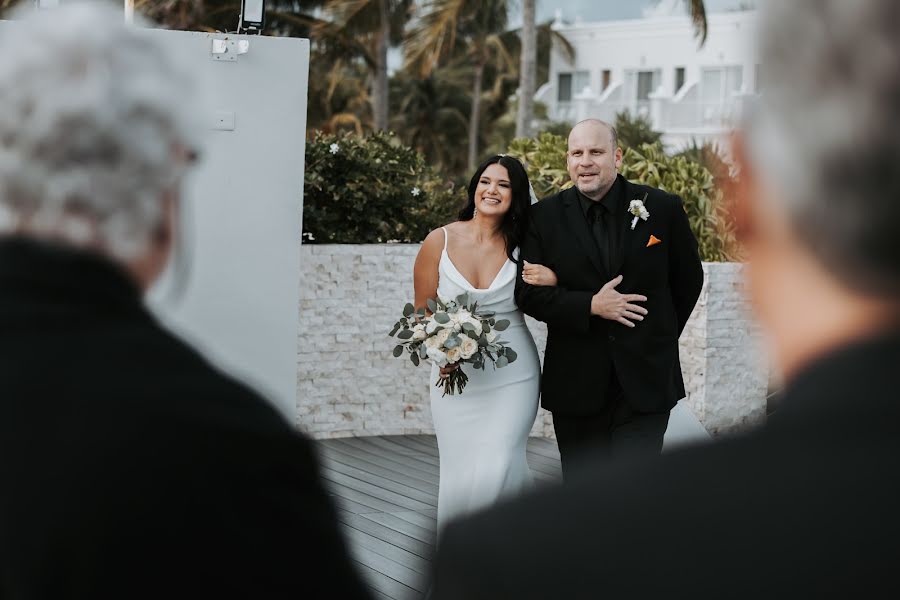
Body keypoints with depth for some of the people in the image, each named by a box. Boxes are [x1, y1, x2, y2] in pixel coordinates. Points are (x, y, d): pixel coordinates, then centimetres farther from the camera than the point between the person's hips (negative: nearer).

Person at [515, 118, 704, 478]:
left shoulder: (662, 208, 0)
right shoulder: (545, 216, 2)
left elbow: (688, 280, 11)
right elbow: (528, 292, -2)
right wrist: (591, 306, -13)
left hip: (645, 384, -1)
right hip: (575, 386, 1)